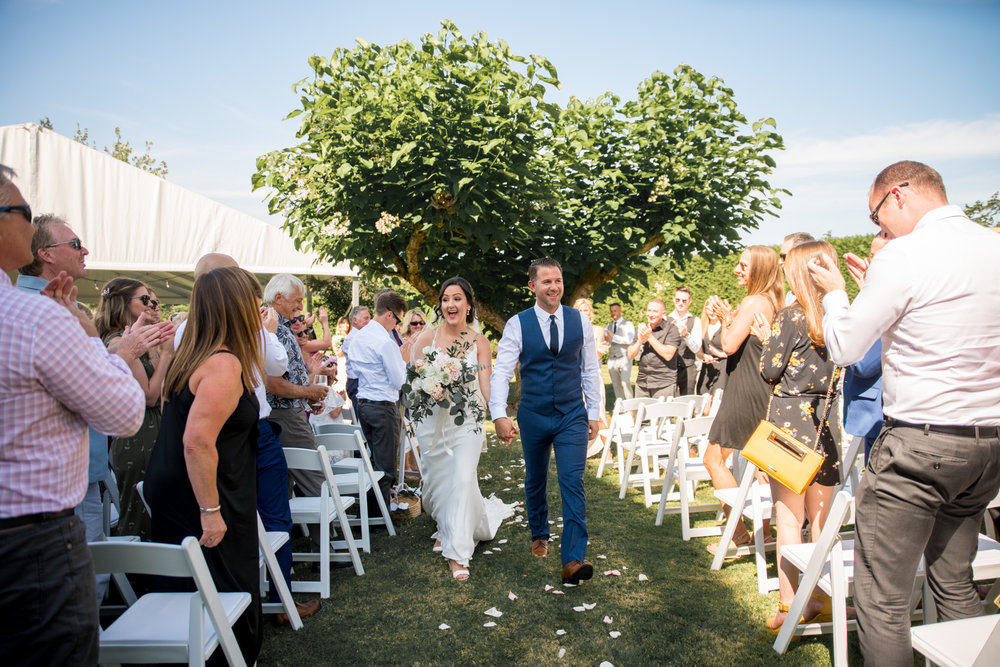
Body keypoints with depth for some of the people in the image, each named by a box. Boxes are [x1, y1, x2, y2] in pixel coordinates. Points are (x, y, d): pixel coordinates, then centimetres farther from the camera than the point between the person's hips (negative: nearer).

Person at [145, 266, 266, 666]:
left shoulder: (190, 356, 8)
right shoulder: (225, 364, -22)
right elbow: (197, 441, -28)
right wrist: (210, 511, -23)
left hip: (171, 495, 10)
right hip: (200, 502, -10)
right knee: (228, 596, 2)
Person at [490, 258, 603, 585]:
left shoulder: (579, 320, -1)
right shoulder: (517, 324, -7)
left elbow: (590, 370, 6)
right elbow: (501, 371, -13)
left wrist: (594, 413, 5)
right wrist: (499, 415, -26)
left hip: (572, 416, 0)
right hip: (533, 417, 0)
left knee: (572, 483, -9)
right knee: (535, 481, 17)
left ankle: (573, 561, -6)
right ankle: (539, 535, 41)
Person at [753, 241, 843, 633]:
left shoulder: (790, 317, -11)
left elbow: (770, 371, -7)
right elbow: (838, 371, 15)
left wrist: (766, 338, 10)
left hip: (789, 419, -5)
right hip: (826, 422, 5)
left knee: (789, 516, 1)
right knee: (821, 516, 14)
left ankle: (789, 605, 6)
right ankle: (819, 599, 23)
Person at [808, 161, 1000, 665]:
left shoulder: (904, 255, -13)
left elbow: (843, 350, -7)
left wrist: (835, 292, 9)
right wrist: (875, 284, 21)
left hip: (919, 445, -8)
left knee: (882, 600, 2)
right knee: (956, 586, 22)